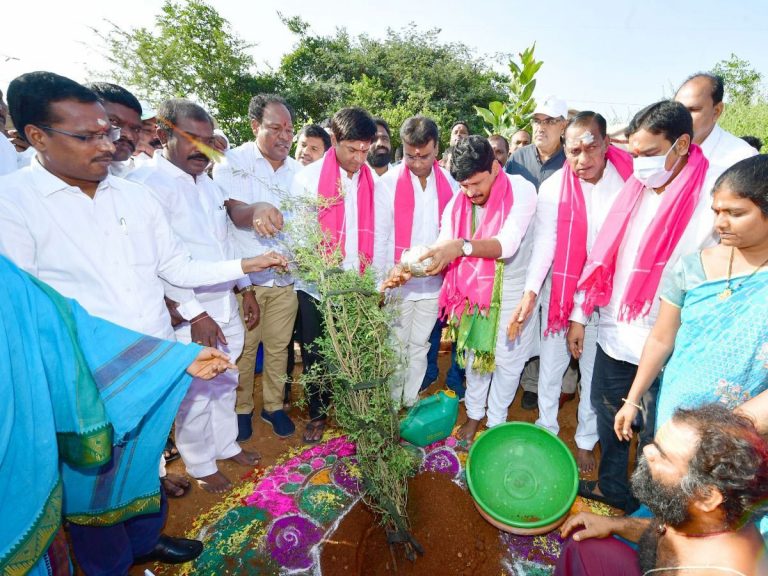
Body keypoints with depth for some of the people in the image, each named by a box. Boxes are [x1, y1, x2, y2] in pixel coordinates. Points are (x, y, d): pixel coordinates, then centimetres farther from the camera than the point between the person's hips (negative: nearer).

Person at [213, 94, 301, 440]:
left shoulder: (297, 170, 8)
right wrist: (256, 210, -41)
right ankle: (241, 408, 30)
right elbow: (233, 211, -18)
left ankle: (273, 406, 31)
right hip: (244, 278, -3)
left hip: (286, 278, 3)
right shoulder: (233, 162, -5)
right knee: (243, 349, 8)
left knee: (278, 347, 12)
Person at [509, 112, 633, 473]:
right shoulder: (553, 187, -8)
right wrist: (531, 291, -23)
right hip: (559, 291, 0)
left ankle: (586, 440, 34)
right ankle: (546, 430, 35)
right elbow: (544, 242, -12)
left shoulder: (628, 181, -9)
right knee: (551, 365, 13)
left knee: (595, 372, 13)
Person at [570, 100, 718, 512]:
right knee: (609, 415, 21)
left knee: (654, 436, 13)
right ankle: (612, 488, 44)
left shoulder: (710, 199, -15)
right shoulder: (634, 188, 4)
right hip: (614, 334, 6)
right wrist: (579, 314, 9)